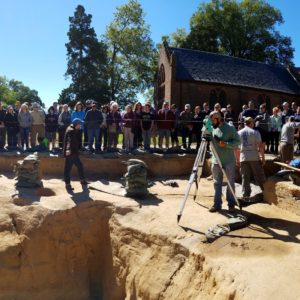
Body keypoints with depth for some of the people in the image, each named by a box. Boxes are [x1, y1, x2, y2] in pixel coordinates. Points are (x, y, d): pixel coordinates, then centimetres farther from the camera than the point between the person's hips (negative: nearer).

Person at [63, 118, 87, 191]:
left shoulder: (74, 130, 12)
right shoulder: (71, 131, -19)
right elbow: (69, 141, -38)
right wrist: (68, 149, -51)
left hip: (74, 153, 11)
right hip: (69, 153, -11)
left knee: (80, 166, 17)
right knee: (68, 168, -2)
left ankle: (82, 180, 30)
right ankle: (67, 184, 6)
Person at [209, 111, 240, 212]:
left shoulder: (230, 128, -9)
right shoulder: (212, 129, 6)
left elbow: (237, 142, -10)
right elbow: (210, 142, 13)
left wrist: (226, 144, -23)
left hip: (229, 162, -4)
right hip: (216, 161, 5)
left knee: (230, 183, 8)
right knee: (217, 183, 8)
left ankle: (231, 204, 21)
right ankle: (217, 204, 16)